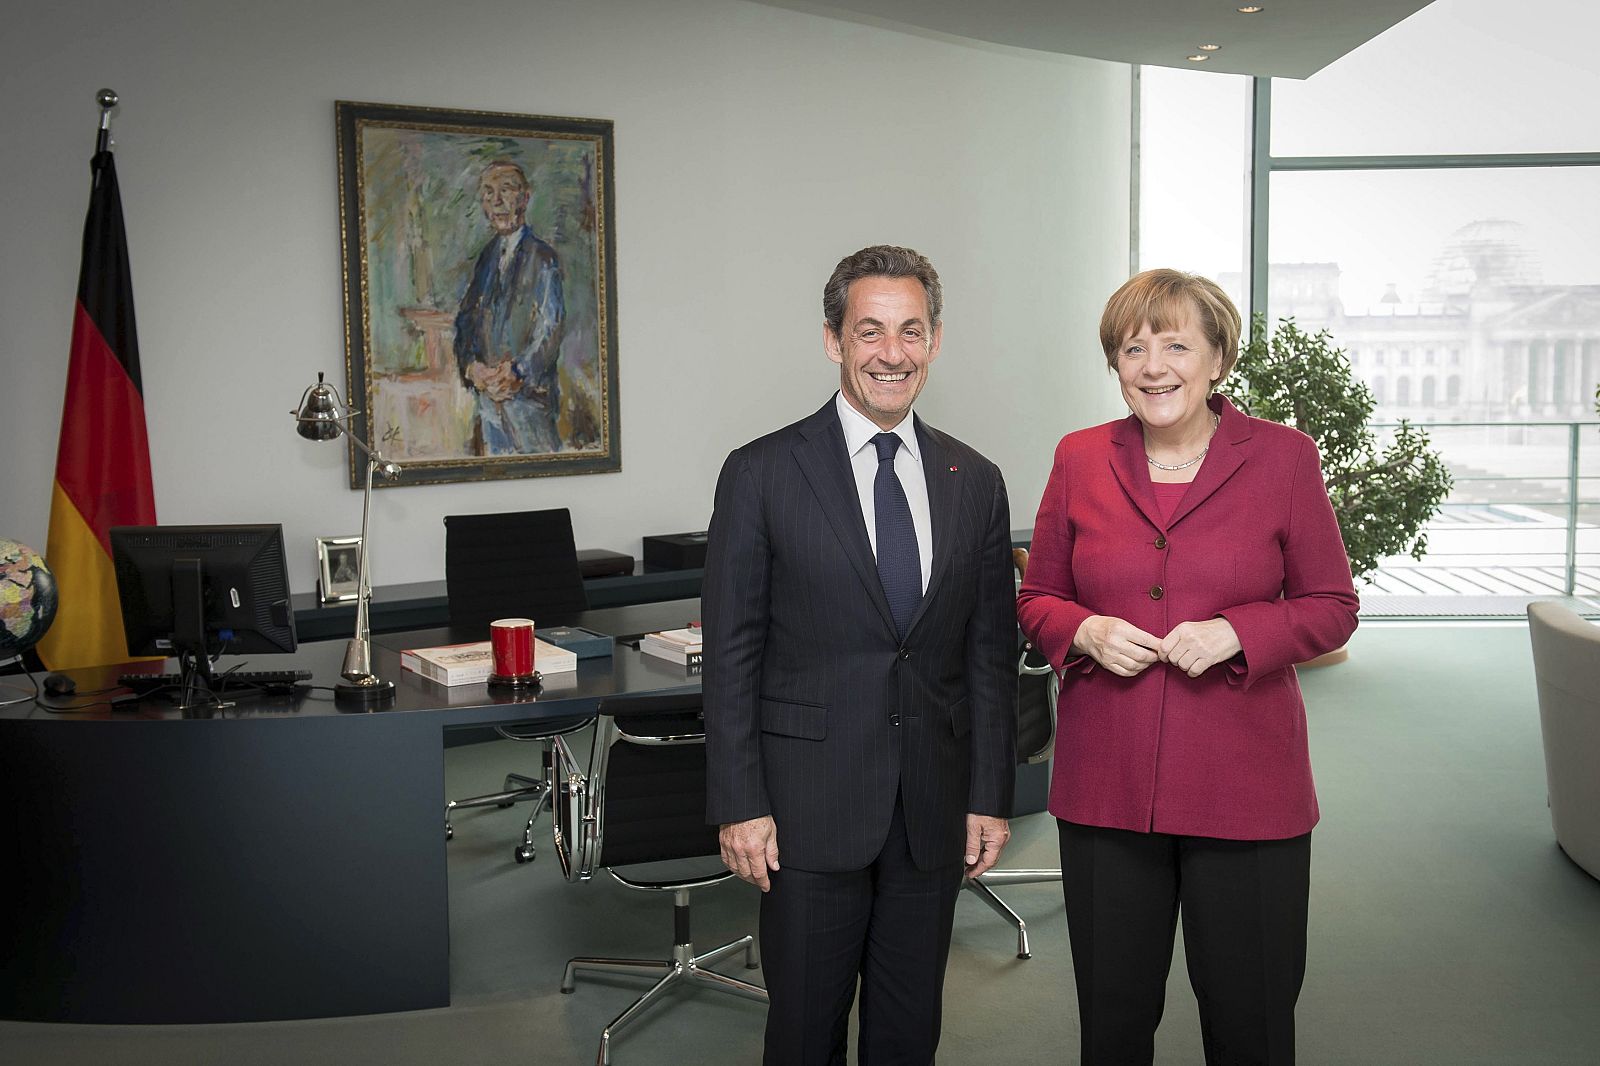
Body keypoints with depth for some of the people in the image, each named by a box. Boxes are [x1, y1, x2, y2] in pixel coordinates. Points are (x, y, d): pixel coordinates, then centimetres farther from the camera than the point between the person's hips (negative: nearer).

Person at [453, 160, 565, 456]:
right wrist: (471, 366, -6)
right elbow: (465, 319, 12)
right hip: (485, 390, 5)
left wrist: (518, 372, -19)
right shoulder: (485, 257, 14)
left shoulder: (542, 258, -4)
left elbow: (550, 328, -10)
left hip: (529, 391, -5)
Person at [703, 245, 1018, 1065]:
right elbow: (731, 653, -5)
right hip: (811, 808, -3)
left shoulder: (975, 483, 6)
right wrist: (739, 806, -9)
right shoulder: (762, 474, -5)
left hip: (933, 812, 3)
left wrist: (991, 796, 5)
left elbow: (991, 655, 9)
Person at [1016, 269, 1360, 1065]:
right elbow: (1036, 599, 11)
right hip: (1105, 783, 2)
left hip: (1245, 784, -1)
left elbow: (1332, 607, 2)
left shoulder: (1283, 456, -1)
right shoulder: (1080, 459, 4)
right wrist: (1085, 632, -10)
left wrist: (1236, 633, -15)